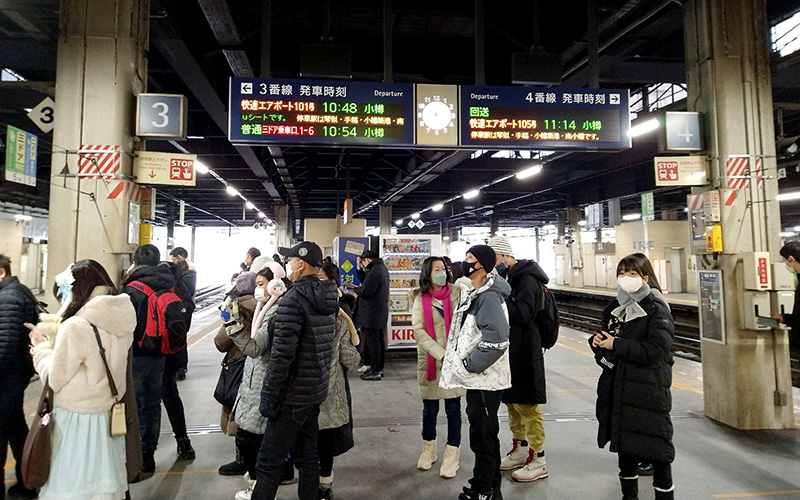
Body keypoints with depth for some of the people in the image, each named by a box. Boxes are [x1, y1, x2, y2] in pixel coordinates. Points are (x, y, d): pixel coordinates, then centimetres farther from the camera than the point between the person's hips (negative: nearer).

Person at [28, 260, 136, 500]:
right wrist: (53, 340, 11)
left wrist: (42, 347, 2)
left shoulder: (75, 327, -22)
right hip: (110, 415, 6)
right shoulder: (121, 321, -2)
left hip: (78, 421, -6)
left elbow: (55, 379, -12)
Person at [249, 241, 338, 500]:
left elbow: (282, 353, -21)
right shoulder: (327, 297, 7)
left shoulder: (294, 299, -18)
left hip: (293, 394, -8)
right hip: (316, 390, 8)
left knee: (269, 463, 1)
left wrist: (268, 393, -15)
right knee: (308, 456, 18)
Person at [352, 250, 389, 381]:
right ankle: (379, 368, 25)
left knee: (372, 341, -4)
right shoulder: (382, 268, 13)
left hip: (372, 312, -11)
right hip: (380, 311, 11)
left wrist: (356, 292, -4)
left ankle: (375, 371, 2)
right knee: (379, 339, 16)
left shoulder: (374, 271, -21)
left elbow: (366, 292, -22)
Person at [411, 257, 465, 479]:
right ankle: (428, 449, 32)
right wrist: (442, 355, -19)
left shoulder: (457, 293, -1)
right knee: (430, 409, 10)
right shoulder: (421, 299, 0)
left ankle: (452, 454, 20)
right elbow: (419, 331, -9)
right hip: (430, 361, 1)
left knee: (453, 408, 5)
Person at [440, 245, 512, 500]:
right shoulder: (472, 293, 11)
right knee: (485, 433, 20)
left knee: (482, 435, 3)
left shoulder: (489, 296, -20)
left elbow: (496, 341, -28)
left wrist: (469, 365, -19)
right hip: (477, 378, 10)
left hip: (484, 380, -10)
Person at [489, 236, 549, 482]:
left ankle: (538, 461, 13)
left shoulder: (526, 279, -17)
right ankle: (519, 450, 34)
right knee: (511, 400, 18)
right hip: (510, 349, 10)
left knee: (526, 404, 0)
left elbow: (521, 315, -25)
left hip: (524, 351, -10)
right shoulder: (508, 277, 11)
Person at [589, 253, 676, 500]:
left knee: (656, 451, 2)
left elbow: (655, 350, -21)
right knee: (625, 446, 16)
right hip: (619, 389, 7)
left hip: (648, 392, -6)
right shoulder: (615, 307, 11)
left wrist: (616, 345, -18)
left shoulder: (656, 309, -9)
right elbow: (607, 340, 21)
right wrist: (597, 340, -2)